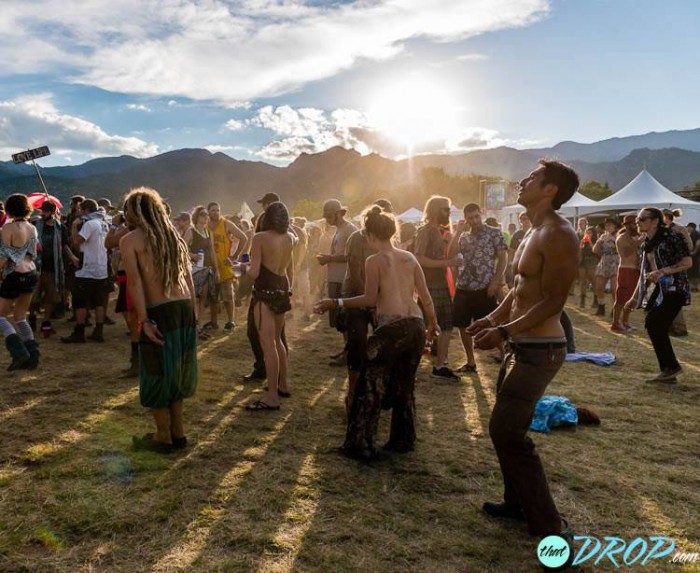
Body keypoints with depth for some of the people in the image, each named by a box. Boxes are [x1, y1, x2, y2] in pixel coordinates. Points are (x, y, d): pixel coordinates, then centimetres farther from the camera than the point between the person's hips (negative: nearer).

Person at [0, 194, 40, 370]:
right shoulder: (32, 228, 8)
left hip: (14, 275, -7)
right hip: (31, 273, 7)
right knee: (20, 317, 16)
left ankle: (18, 350, -10)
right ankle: (32, 354, 9)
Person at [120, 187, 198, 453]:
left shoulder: (129, 240, -1)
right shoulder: (174, 236, 15)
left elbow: (135, 282, -13)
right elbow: (188, 279, 10)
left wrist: (143, 319, -15)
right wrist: (193, 314, 11)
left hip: (160, 312, -6)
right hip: (186, 308, 6)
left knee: (157, 374, 10)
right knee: (176, 372, 20)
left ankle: (163, 437, 22)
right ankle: (179, 433, 30)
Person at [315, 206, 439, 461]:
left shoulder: (374, 260, -3)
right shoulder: (409, 257, 12)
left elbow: (371, 299, -9)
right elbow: (426, 296, 13)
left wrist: (335, 303, -4)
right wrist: (433, 322, 26)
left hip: (391, 327, -6)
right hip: (416, 326, 6)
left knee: (371, 387, 4)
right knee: (405, 386, 19)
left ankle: (361, 446, 9)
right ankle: (403, 440, 28)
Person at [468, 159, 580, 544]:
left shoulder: (559, 236, -18)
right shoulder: (534, 233, 13)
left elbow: (552, 301, -22)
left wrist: (503, 332, -22)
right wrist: (492, 319, 8)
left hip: (539, 349, -10)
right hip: (522, 345, 10)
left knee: (506, 431, -8)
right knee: (508, 427, 18)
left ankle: (551, 527, 2)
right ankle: (517, 501, 34)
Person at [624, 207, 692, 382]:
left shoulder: (671, 237, -10)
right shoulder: (646, 244, 12)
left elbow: (688, 262, -15)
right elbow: (644, 272, 17)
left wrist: (661, 272, -25)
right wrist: (634, 298, 16)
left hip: (674, 289, -8)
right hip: (656, 291, 8)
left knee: (653, 323, -17)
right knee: (657, 328, 4)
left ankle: (670, 367, -4)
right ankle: (668, 370, 14)